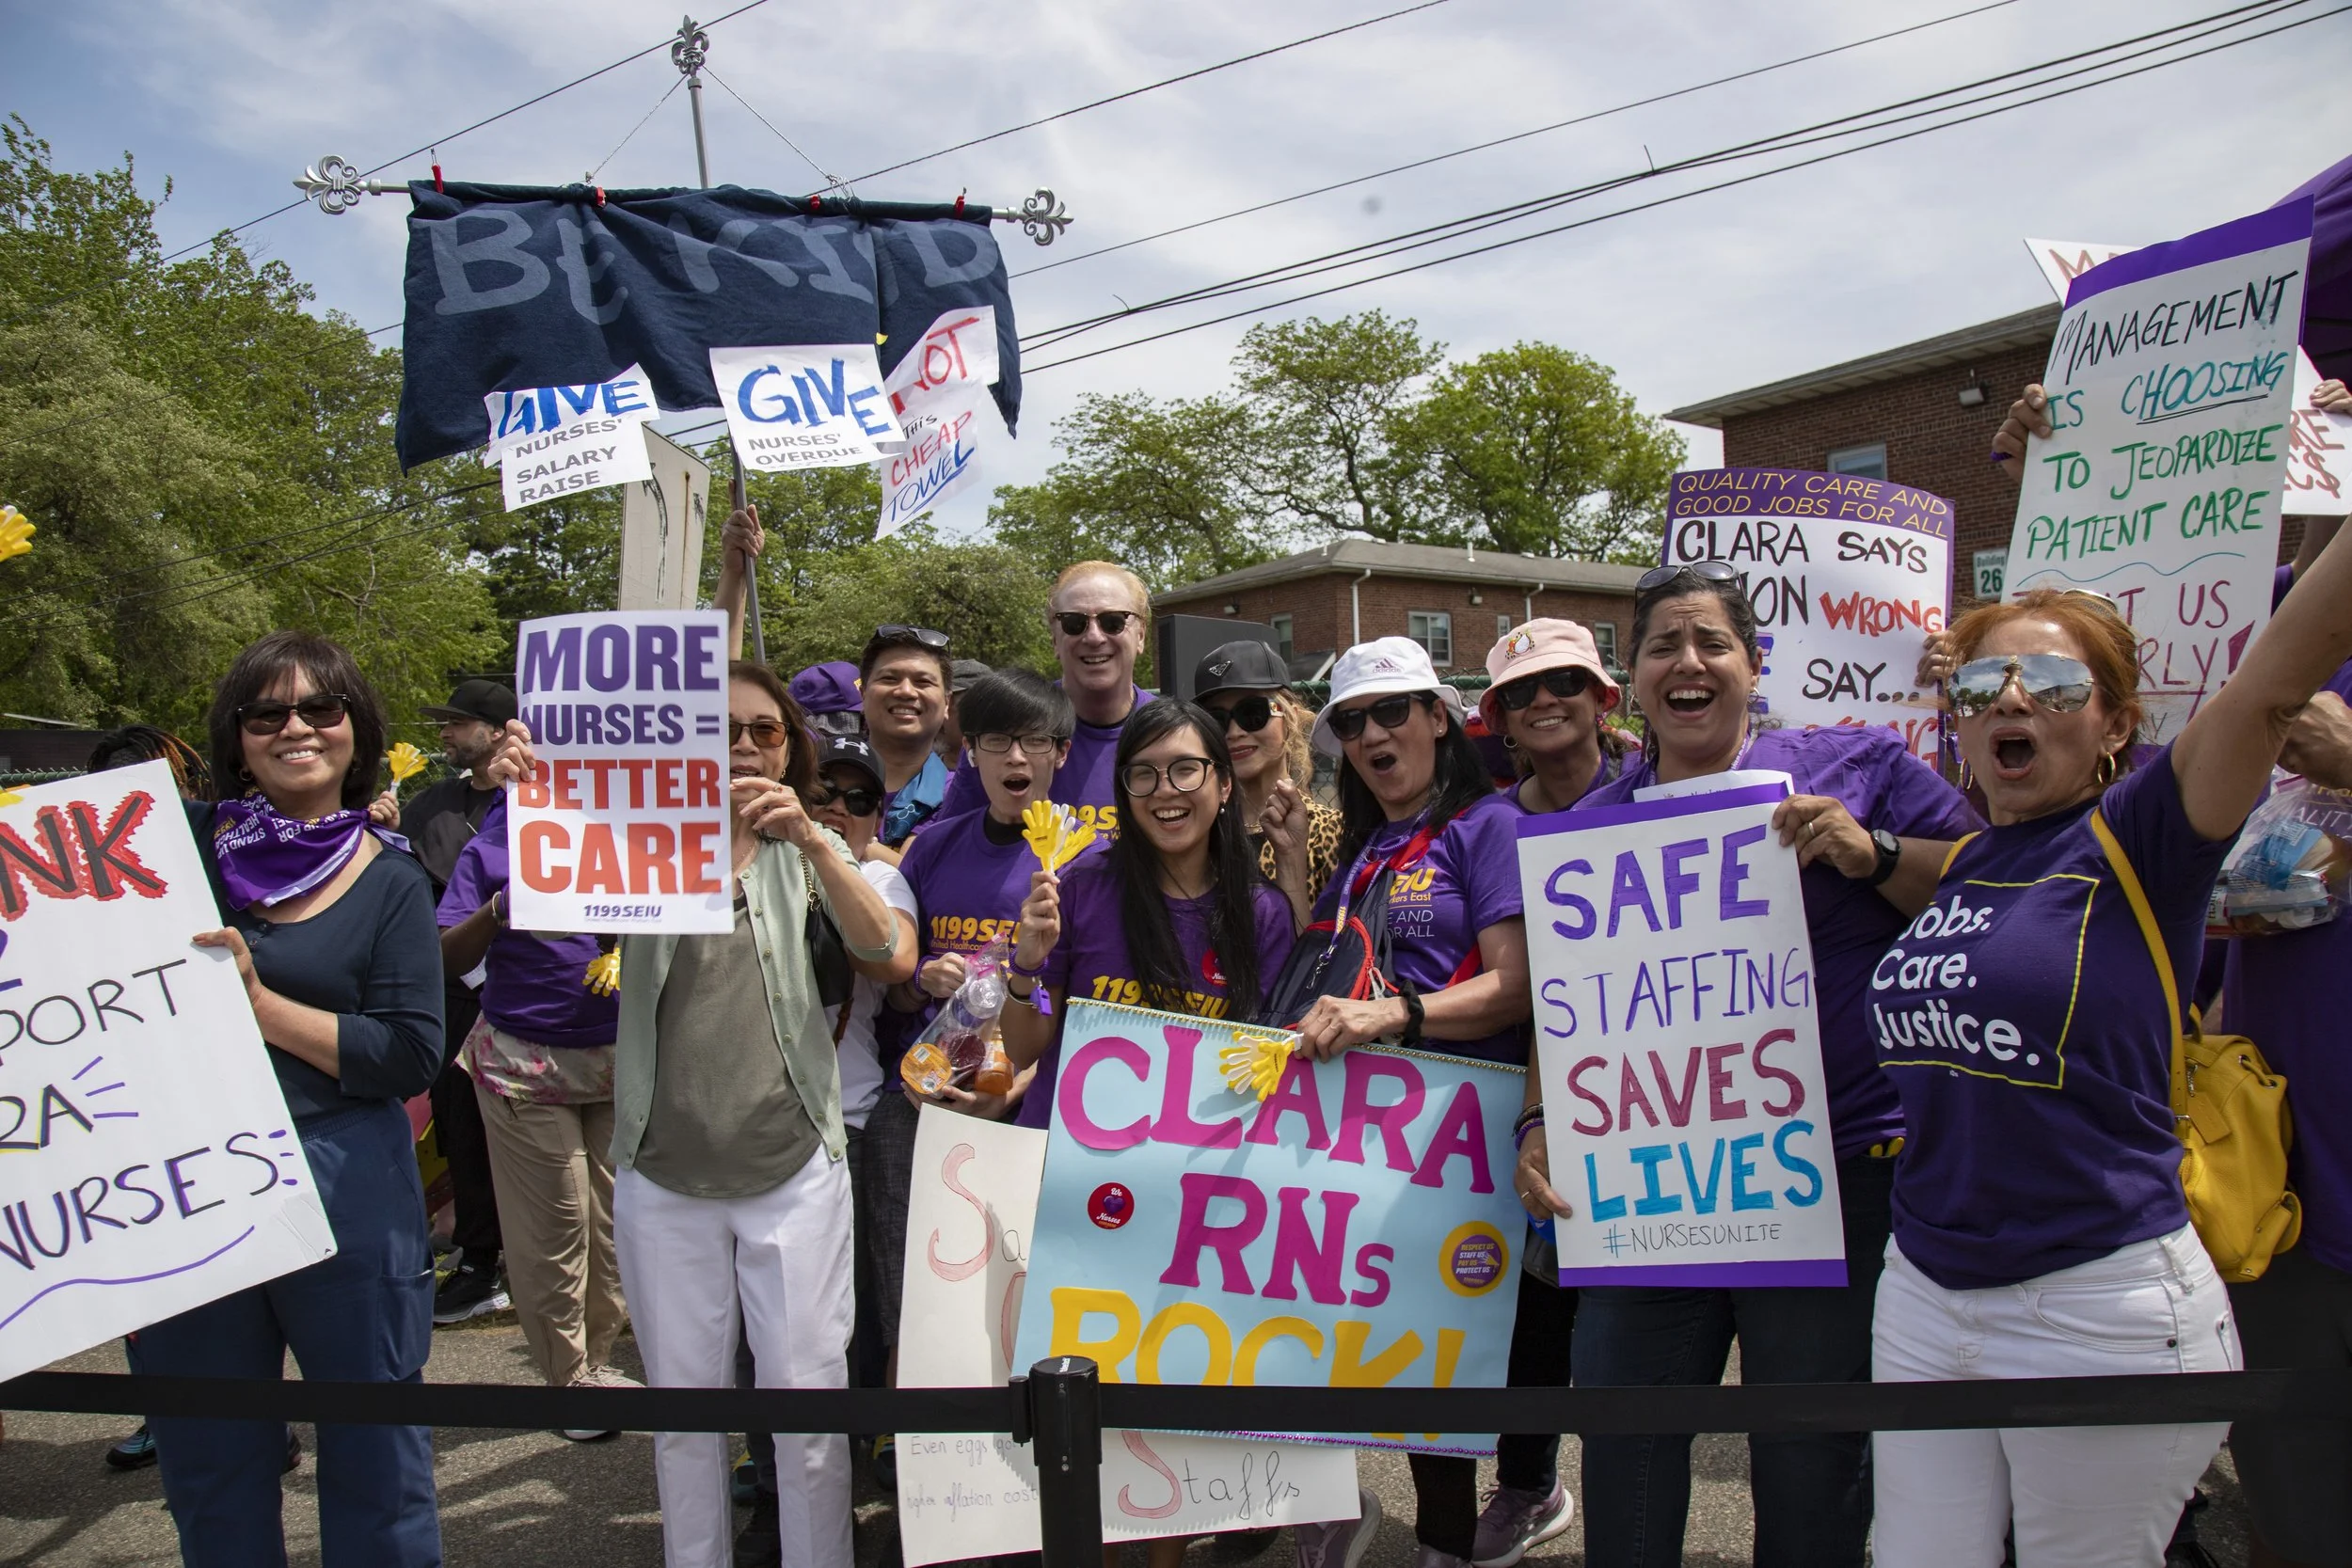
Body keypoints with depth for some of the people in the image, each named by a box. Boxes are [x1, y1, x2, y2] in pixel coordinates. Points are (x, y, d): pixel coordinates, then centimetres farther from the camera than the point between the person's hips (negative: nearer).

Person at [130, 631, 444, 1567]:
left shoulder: (391, 884, -2)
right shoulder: (180, 842, 4)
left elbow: (410, 1058, -10)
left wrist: (260, 1004, -17)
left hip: (346, 1192, -2)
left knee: (375, 1457, 9)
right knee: (208, 1467, 16)